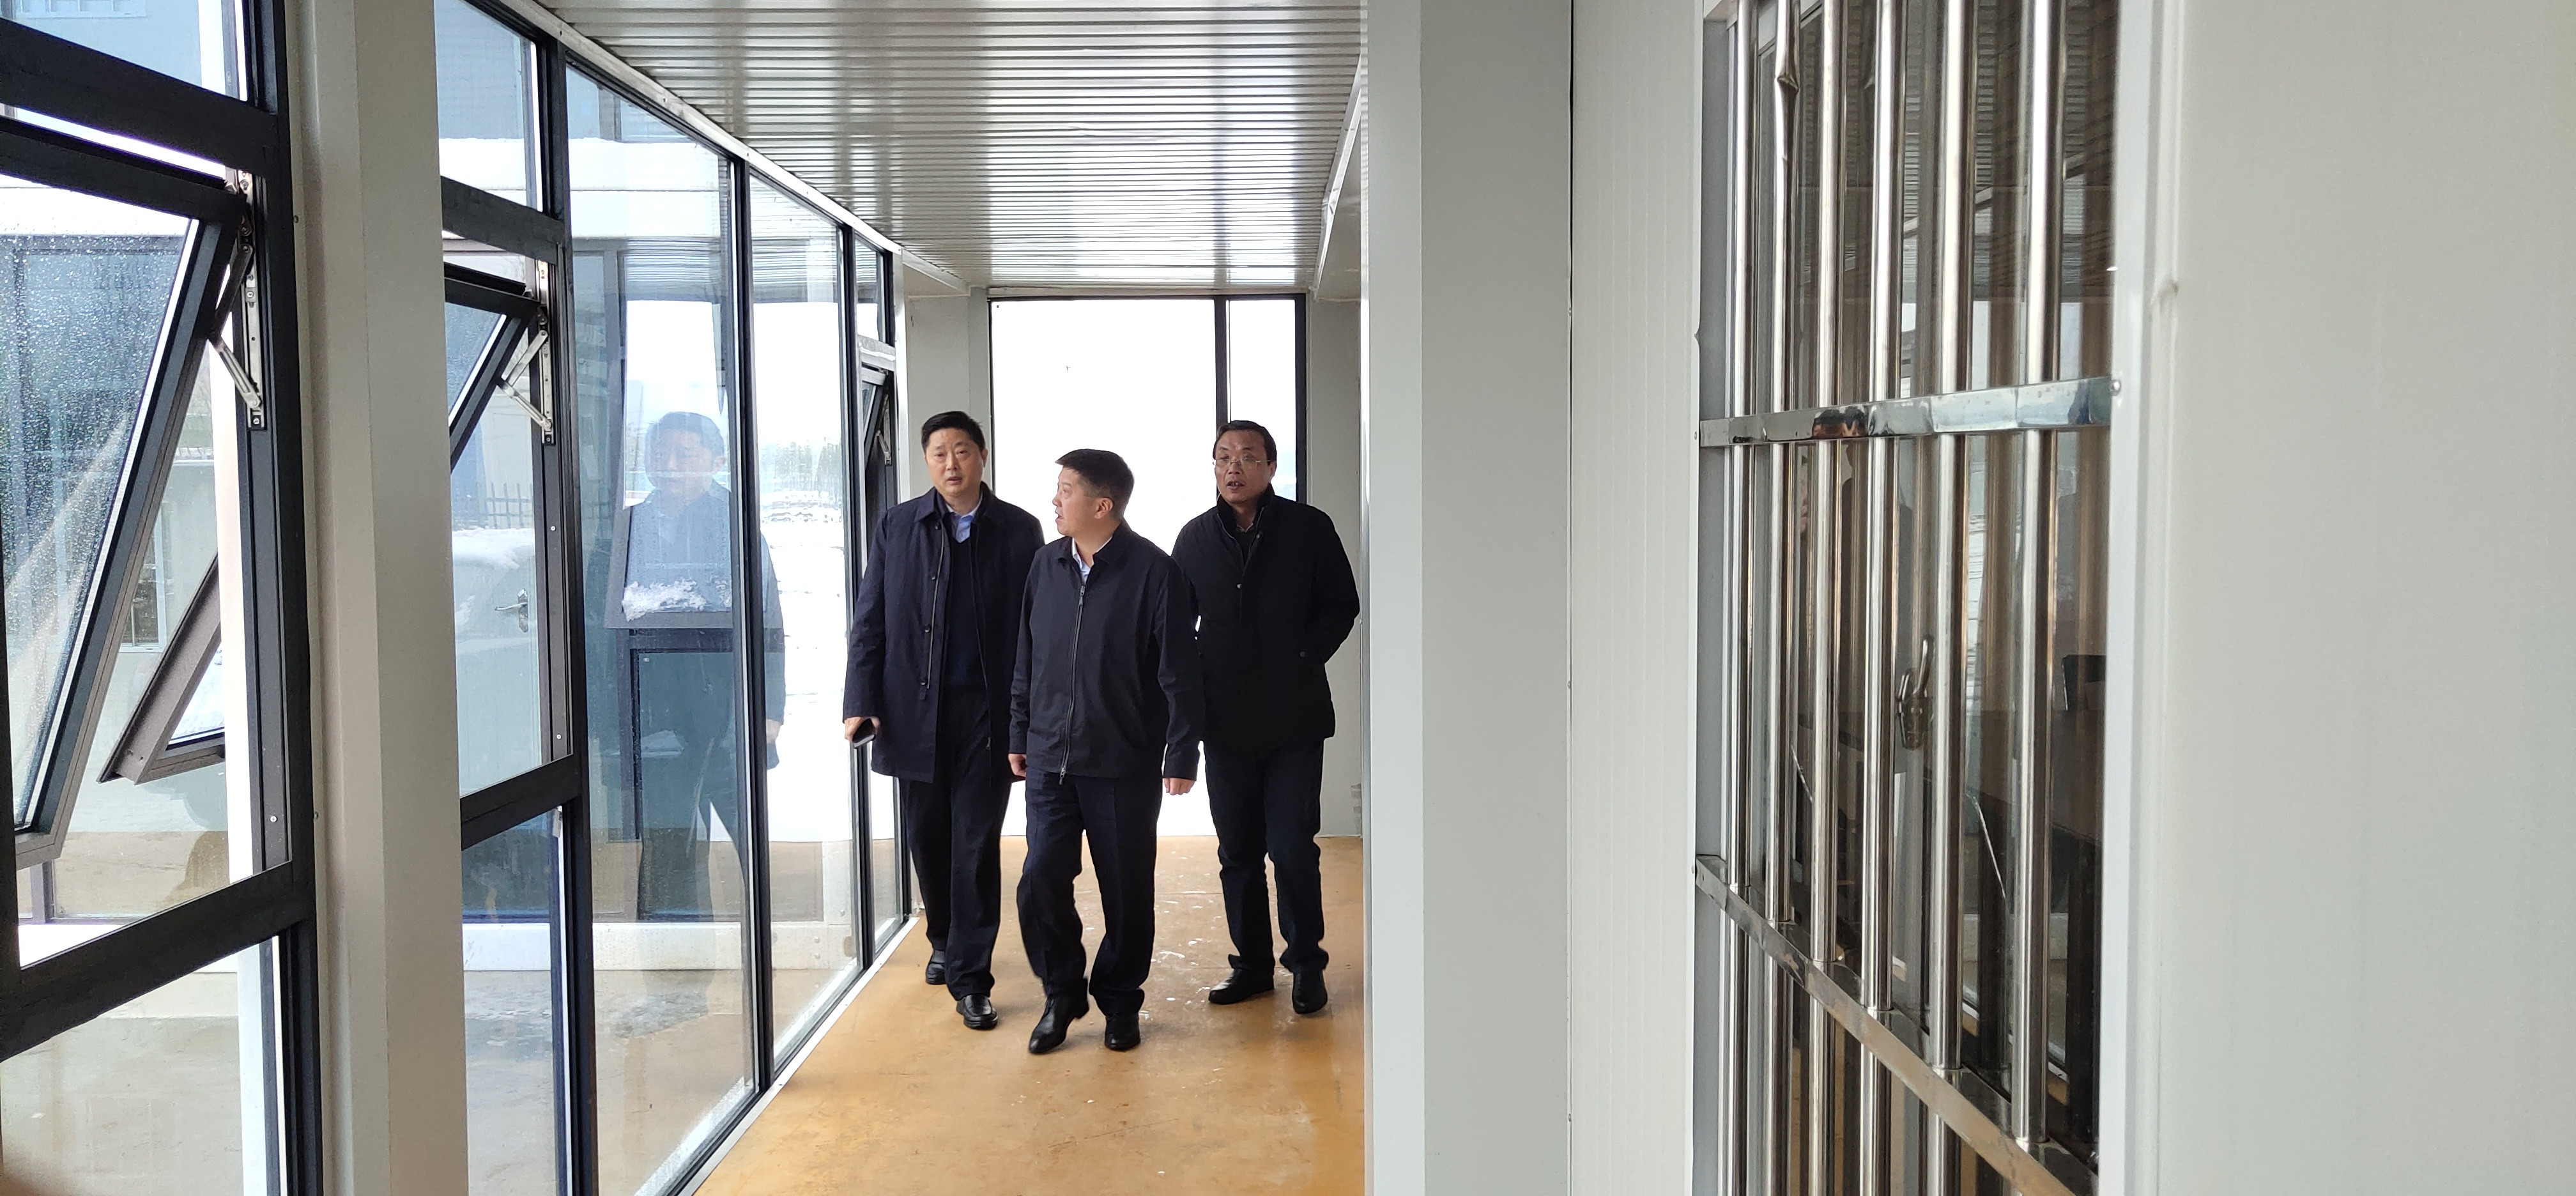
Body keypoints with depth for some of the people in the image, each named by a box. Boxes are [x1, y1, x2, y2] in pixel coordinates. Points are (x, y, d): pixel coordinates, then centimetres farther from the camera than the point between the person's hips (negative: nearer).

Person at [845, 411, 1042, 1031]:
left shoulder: (1019, 530, 2)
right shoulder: (895, 527, 6)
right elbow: (871, 622, 6)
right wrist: (860, 703, -4)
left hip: (987, 713, -2)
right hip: (913, 714, 2)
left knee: (976, 846, -2)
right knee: (927, 840, 13)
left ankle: (970, 979, 6)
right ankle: (945, 941, 38)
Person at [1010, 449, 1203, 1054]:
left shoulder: (1154, 572, -9)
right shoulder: (1046, 565, 6)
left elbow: (1180, 671, -8)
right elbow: (1027, 658, 14)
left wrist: (1182, 754, -9)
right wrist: (1020, 736, 14)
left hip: (1125, 764, -4)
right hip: (1051, 760, 4)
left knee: (1126, 891, 6)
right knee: (1040, 885, 0)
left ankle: (1120, 1001, 25)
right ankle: (1062, 994, 21)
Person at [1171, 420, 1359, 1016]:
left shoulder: (1308, 528, -1)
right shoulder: (1195, 537, 8)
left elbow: (1341, 605, 3)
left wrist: (1301, 658, -8)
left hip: (1292, 717, -3)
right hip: (1225, 719, 3)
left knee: (1292, 849, -3)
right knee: (1238, 851, 10)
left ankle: (1306, 964, 12)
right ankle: (1252, 963, 22)